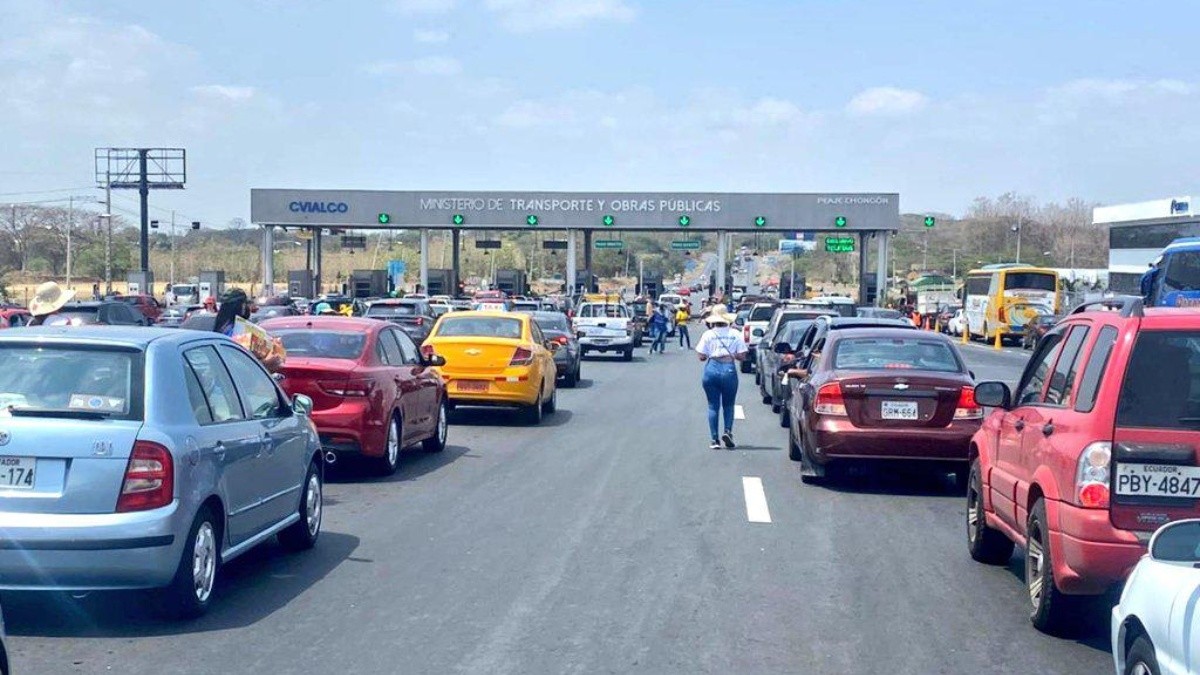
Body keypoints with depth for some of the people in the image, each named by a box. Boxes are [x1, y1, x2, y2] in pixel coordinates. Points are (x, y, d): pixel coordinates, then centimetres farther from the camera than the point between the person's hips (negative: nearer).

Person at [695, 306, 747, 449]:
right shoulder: (735, 334, 1)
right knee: (728, 405, 15)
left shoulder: (708, 334, -1)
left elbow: (702, 357, -2)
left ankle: (714, 440, 5)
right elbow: (742, 356, -1)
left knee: (713, 406, 8)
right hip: (729, 369, 0)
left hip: (712, 369, 0)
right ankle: (728, 431, -7)